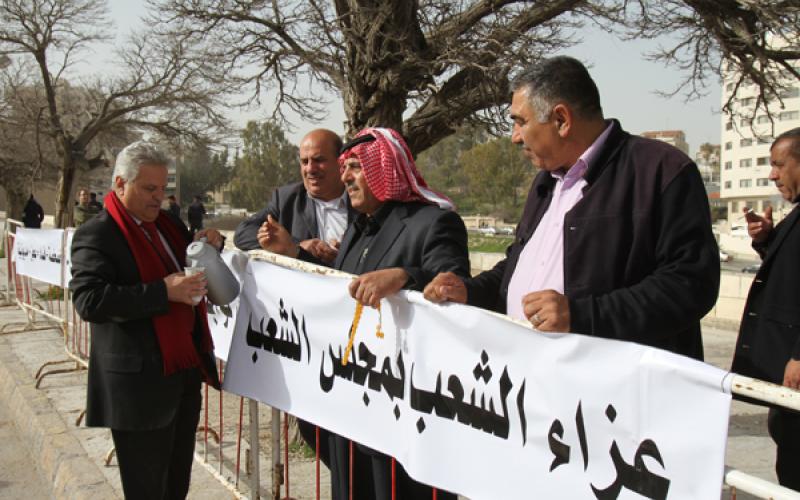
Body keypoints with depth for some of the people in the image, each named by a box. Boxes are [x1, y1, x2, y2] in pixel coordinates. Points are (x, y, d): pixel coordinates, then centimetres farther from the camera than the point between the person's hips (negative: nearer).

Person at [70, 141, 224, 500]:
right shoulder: (97, 234, -12)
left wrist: (209, 245, 4)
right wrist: (163, 292, -27)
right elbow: (89, 300, -24)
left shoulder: (167, 224, 13)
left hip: (185, 371, 8)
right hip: (140, 382, -8)